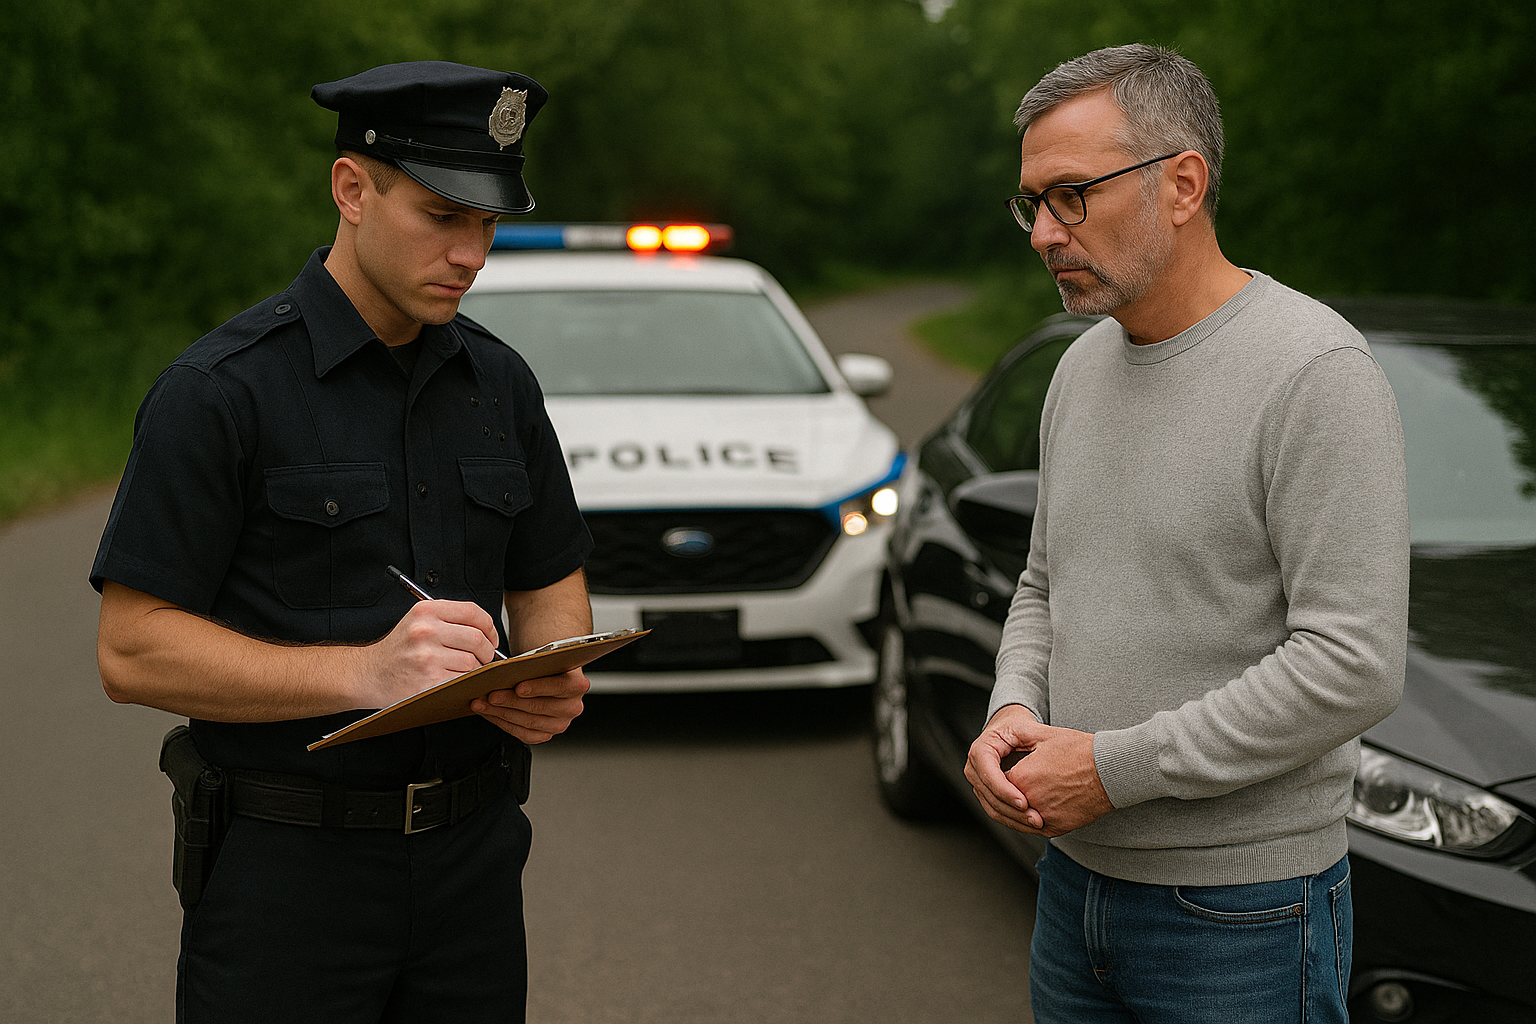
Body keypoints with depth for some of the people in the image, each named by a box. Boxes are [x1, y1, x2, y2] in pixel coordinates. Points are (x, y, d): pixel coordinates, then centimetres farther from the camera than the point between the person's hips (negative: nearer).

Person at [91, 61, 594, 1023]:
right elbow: (133, 651, -14)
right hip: (285, 871, -5)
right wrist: (364, 672, -25)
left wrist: (555, 686, -6)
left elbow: (550, 584, 17)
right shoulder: (220, 391, -11)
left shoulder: (500, 383, 8)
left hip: (473, 854, 5)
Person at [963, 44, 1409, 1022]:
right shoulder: (1083, 366, 9)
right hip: (1075, 880, 7)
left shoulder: (1316, 372, -17)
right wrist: (1014, 713, -3)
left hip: (1243, 913, -7)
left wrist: (1115, 766, -19)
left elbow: (1355, 666, -22)